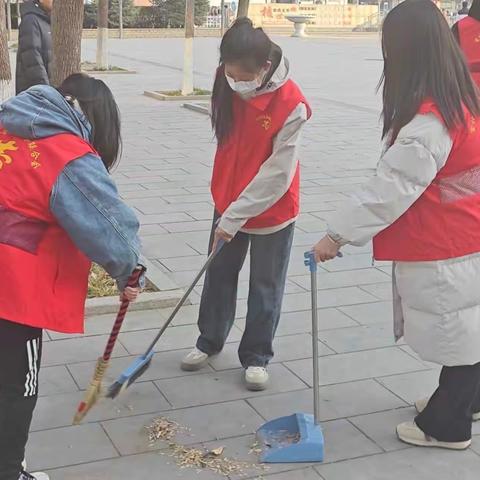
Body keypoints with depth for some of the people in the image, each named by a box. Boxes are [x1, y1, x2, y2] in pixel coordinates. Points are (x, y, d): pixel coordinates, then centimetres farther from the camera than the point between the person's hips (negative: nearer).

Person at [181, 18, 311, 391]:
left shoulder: (291, 105, -26)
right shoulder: (228, 87, -8)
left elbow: (277, 173, -23)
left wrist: (236, 216, -22)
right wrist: (228, 209, 6)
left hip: (272, 210, -5)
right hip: (228, 202, 5)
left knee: (265, 287, 8)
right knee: (219, 275, 17)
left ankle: (257, 357, 24)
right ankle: (210, 341, 35)